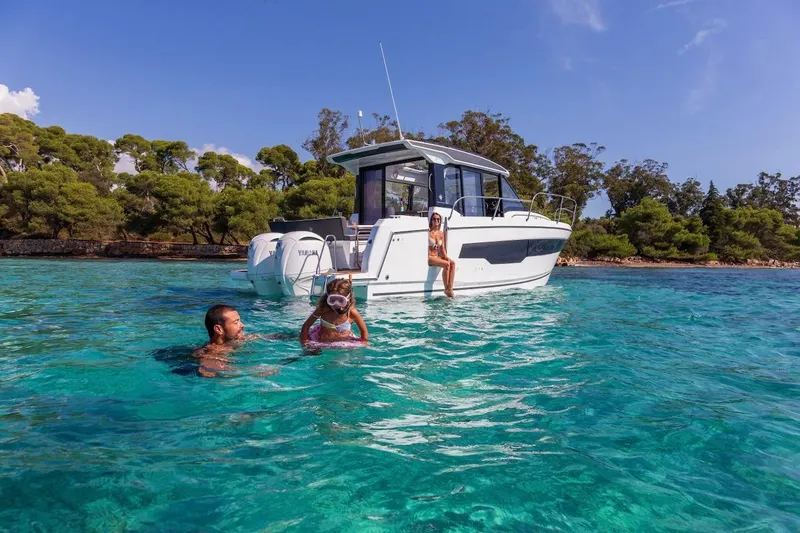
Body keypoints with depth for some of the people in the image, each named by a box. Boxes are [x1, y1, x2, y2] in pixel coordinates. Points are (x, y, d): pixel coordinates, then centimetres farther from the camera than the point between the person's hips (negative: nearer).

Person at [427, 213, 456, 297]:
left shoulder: (441, 233, 12)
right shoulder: (428, 232, -5)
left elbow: (442, 248, 15)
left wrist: (446, 257, -1)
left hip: (437, 257, 6)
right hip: (429, 257, -6)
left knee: (452, 263, -21)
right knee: (446, 264, -29)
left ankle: (450, 289, -27)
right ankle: (446, 289, -19)